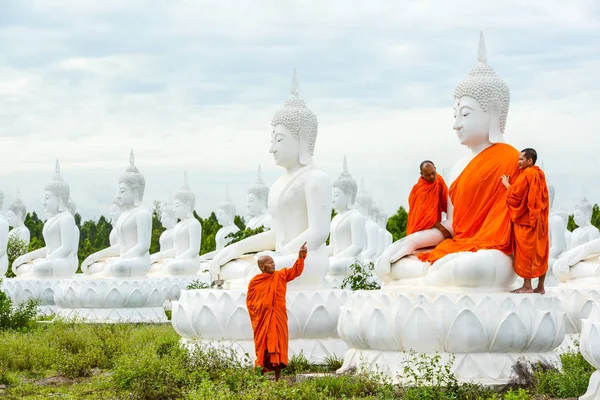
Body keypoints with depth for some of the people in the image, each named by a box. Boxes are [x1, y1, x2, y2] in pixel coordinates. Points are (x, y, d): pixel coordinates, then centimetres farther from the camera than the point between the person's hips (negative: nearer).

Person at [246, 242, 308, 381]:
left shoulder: (281, 275, 4)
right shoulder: (255, 282, 0)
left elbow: (296, 271, -6)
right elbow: (249, 301, 8)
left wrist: (301, 256, -20)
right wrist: (256, 313, -1)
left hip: (278, 319, 1)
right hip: (262, 319, -1)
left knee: (278, 346, -1)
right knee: (262, 346, 2)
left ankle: (277, 378, 1)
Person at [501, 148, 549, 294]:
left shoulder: (526, 174, -14)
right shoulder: (540, 174, 11)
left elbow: (515, 194, -16)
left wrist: (507, 184, 1)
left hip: (525, 218, -8)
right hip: (539, 218, 8)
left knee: (526, 251, -5)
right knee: (540, 252, 7)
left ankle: (527, 286, -5)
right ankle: (540, 287, 9)